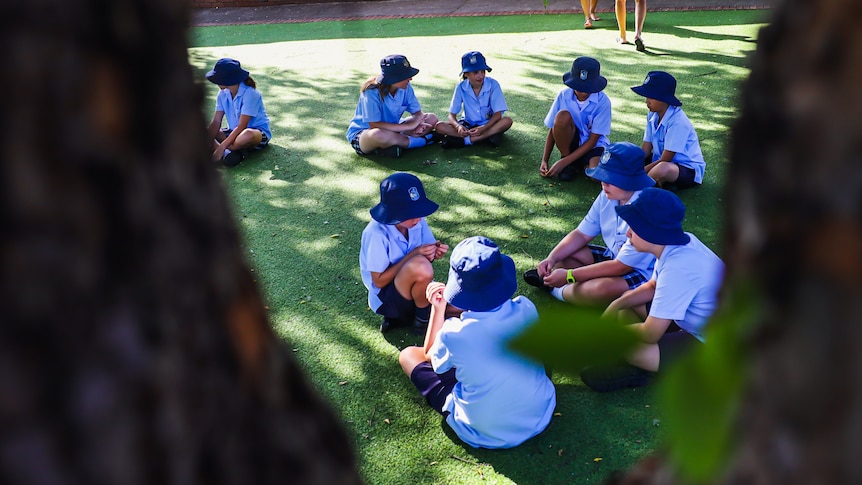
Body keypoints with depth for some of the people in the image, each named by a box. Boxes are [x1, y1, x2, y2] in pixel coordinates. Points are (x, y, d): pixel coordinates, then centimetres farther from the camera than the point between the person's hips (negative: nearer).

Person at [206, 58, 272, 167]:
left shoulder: (250, 93, -22)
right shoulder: (223, 93, -2)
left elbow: (241, 127, -26)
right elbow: (216, 122, -7)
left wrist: (221, 147, -32)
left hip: (259, 132, -7)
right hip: (234, 132, 7)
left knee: (248, 135, -44)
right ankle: (227, 152, -29)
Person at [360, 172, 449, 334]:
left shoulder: (417, 221, -10)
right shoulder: (376, 234, -25)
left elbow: (426, 256, 4)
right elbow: (379, 281, -20)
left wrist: (433, 252, -21)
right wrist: (413, 255, -27)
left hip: (414, 289, 7)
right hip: (387, 298, -6)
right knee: (420, 266, -35)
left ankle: (407, 315, 9)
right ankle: (423, 320, -8)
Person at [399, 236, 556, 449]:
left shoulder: (454, 332, -27)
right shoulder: (526, 309, -18)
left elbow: (430, 357, -1)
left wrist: (437, 309, -3)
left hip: (485, 435, -3)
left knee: (409, 354, 8)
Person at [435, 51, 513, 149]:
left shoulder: (493, 84, -14)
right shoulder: (461, 87, -9)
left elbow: (498, 114, -15)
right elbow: (452, 115, -9)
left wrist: (483, 128, -33)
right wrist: (458, 126, -33)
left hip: (488, 124, -1)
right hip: (468, 125, 1)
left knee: (507, 121, -33)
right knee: (440, 126, -23)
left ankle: (466, 140, -34)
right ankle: (488, 136, -31)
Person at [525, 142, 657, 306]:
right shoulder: (607, 196, -6)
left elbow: (621, 266, -28)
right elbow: (582, 234, 2)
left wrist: (569, 275, -27)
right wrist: (552, 258, -16)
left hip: (643, 273, -8)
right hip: (614, 257, 8)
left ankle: (559, 290, -8)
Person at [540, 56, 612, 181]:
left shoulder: (603, 102, -18)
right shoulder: (564, 95, -12)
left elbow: (592, 140, -17)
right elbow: (553, 129, -4)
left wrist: (564, 162, -23)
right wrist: (544, 161, -13)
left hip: (594, 145, -2)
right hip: (571, 141, 2)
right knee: (563, 116, -31)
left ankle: (584, 163, 2)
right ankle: (569, 160, -10)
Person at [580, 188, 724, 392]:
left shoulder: (677, 269, -33)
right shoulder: (679, 243, -7)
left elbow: (650, 334, -26)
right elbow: (652, 287, 12)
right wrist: (617, 305, -2)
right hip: (700, 324, 10)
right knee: (628, 302, 13)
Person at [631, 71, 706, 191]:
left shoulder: (678, 122, -25)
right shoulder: (653, 116, 1)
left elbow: (665, 160, -23)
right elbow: (645, 150, 0)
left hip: (689, 170, -9)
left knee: (662, 169, -42)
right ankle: (660, 182, -12)